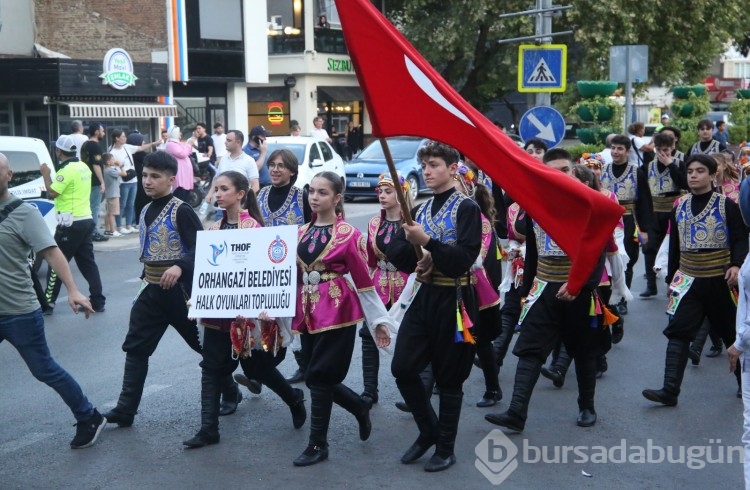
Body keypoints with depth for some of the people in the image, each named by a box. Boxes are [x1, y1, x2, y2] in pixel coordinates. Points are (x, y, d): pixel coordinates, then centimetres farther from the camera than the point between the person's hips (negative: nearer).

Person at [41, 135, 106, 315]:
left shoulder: (67, 170, -17)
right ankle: (97, 301, 10)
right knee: (87, 263, 10)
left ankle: (48, 303, 4)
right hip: (86, 220, 9)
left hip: (71, 223, -9)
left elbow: (52, 192, -18)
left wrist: (46, 174, -6)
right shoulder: (83, 167, 11)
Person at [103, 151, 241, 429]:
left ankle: (231, 393, 26)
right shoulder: (146, 211, 10)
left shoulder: (181, 211, -14)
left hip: (180, 289, -7)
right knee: (135, 348, 2)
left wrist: (180, 267, -36)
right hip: (151, 290, 7)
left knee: (205, 344, 7)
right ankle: (125, 410, 5)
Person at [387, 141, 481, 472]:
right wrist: (416, 260, -14)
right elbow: (393, 251, 5)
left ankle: (446, 448, 20)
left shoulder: (466, 208, -8)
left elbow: (465, 258, -19)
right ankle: (428, 430, 22)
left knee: (449, 377, 4)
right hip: (423, 296, 6)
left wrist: (426, 242, -27)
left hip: (453, 300, -6)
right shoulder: (419, 209, 12)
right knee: (403, 368, 1)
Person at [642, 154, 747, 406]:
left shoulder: (726, 205, -6)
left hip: (719, 280, -3)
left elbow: (741, 239, -7)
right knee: (677, 332, -6)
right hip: (688, 280, 3)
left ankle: (744, 382, 31)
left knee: (731, 332, 11)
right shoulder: (679, 207, 7)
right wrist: (671, 278, 14)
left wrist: (737, 265, -25)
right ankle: (670, 390, -6)